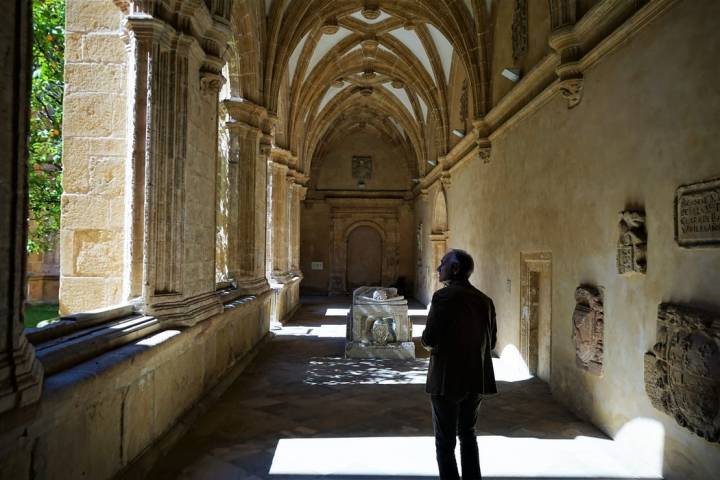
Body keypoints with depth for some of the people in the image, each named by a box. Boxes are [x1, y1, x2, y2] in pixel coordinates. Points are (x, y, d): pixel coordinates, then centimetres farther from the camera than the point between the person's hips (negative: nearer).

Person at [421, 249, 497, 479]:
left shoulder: (444, 296, -16)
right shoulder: (485, 300, 3)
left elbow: (429, 339, -18)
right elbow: (491, 341, 9)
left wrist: (433, 343, 3)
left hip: (448, 379, -6)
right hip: (476, 378, 6)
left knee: (445, 441, 7)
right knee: (468, 433, 24)